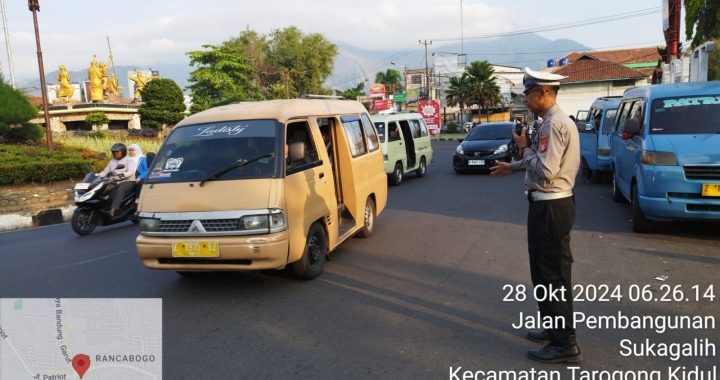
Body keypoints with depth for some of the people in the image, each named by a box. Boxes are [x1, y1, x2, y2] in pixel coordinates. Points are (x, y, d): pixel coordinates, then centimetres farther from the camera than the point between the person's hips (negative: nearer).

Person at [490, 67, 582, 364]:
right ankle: (556, 328, 34)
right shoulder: (557, 121, 13)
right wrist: (513, 167, 28)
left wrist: (524, 147, -11)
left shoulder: (553, 125, -19)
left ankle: (565, 344, 6)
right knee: (552, 272, 19)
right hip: (554, 204, 10)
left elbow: (545, 171, -24)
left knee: (550, 274, -3)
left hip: (549, 208, -10)